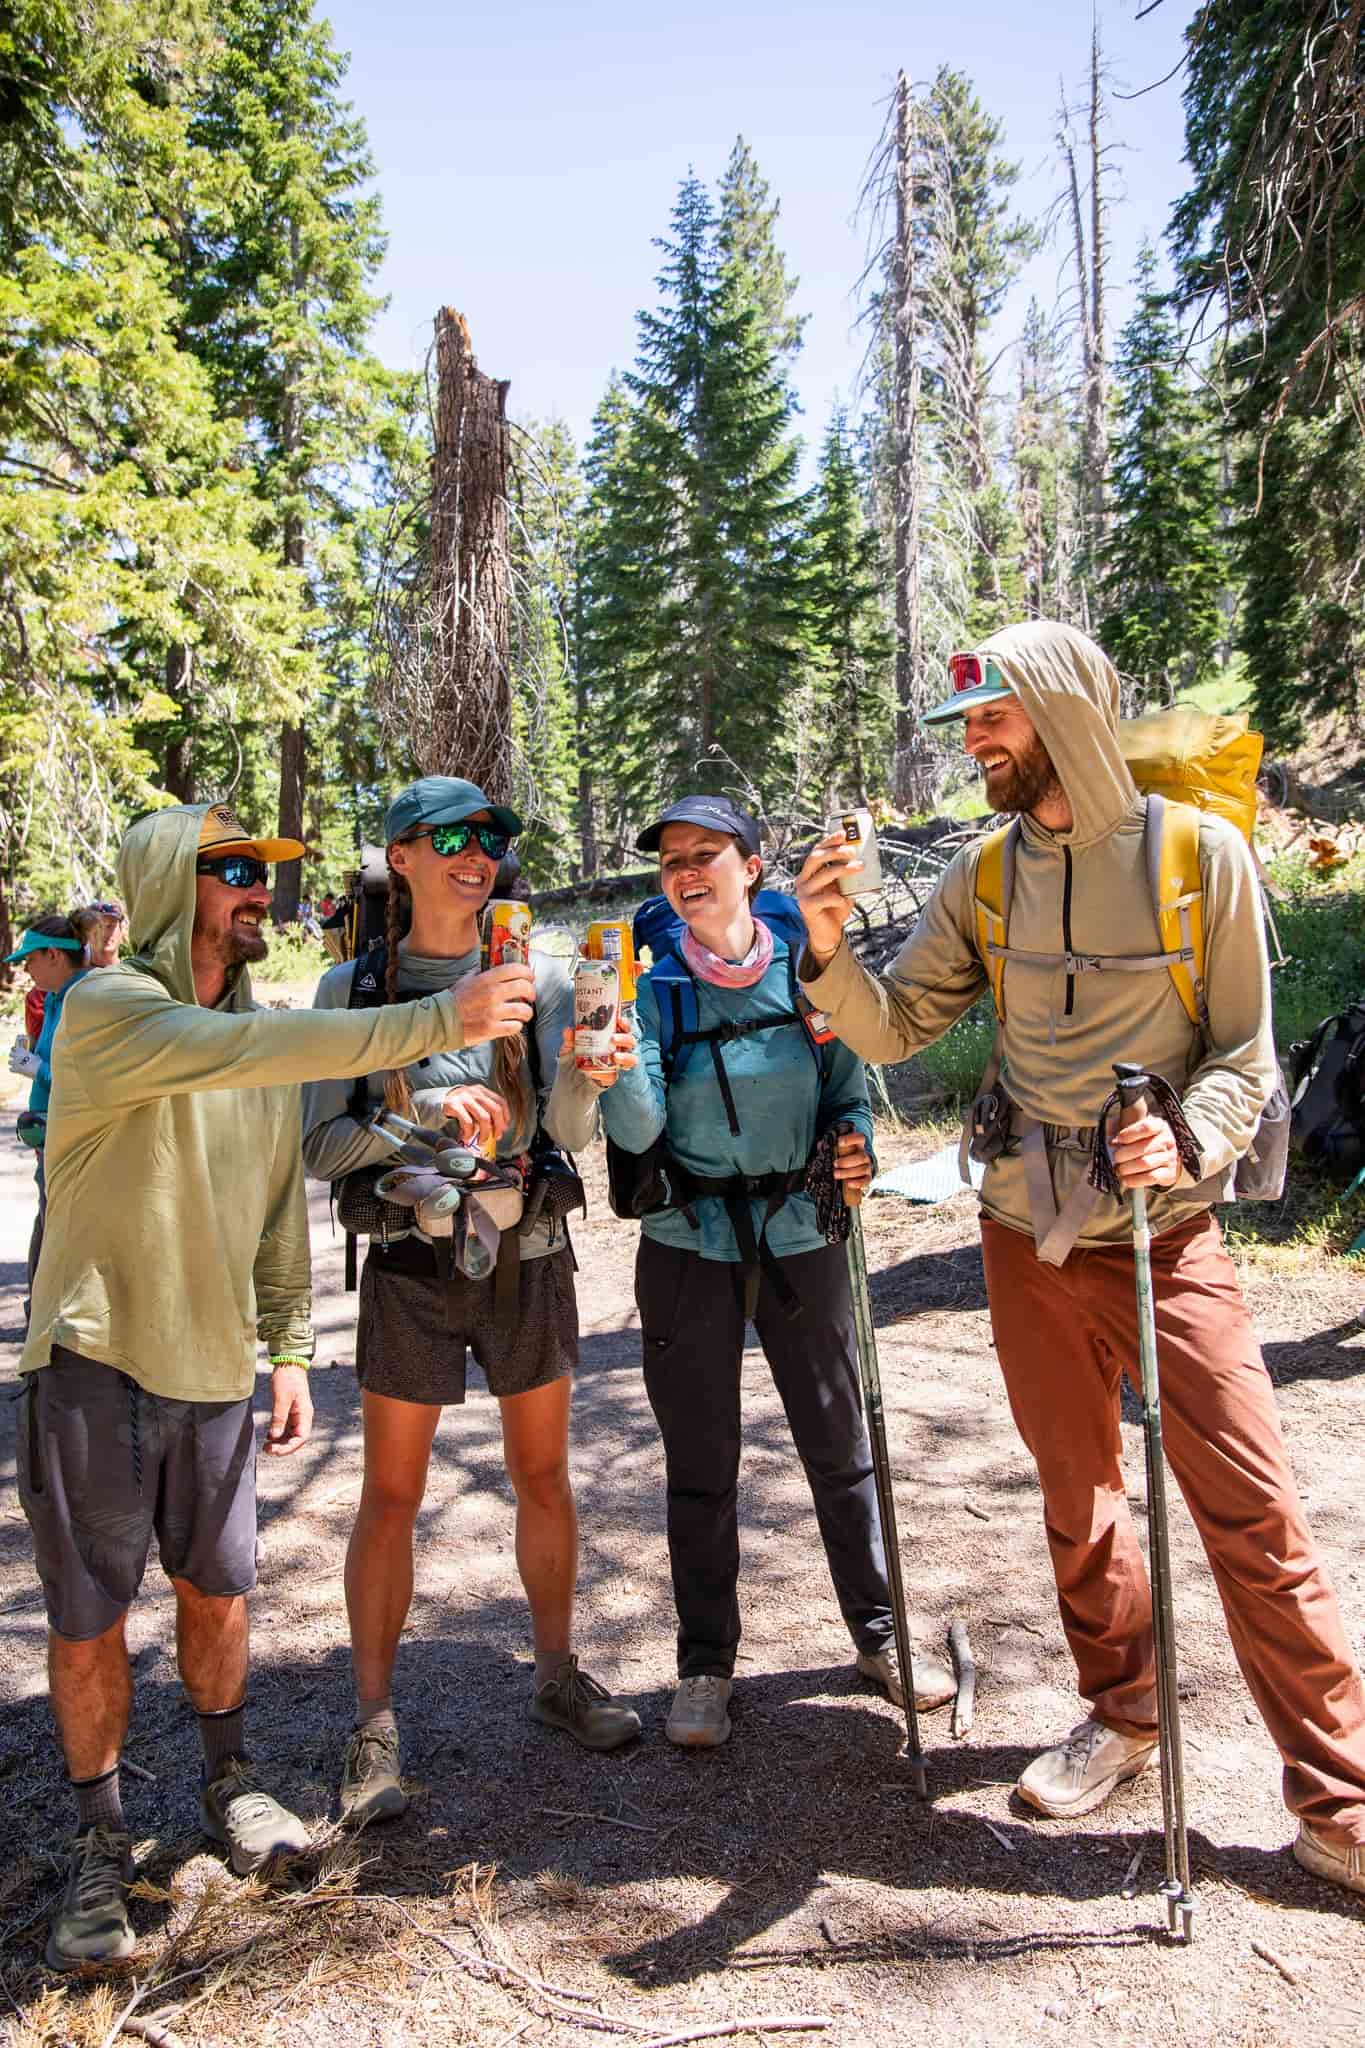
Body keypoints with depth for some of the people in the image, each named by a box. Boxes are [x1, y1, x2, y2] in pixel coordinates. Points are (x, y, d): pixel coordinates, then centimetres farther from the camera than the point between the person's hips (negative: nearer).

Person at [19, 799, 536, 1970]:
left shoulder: (270, 1035, 6)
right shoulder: (107, 1009, -14)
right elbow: (234, 1052, -34)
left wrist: (290, 1351, 9)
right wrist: (436, 1022, -39)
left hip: (217, 1369, 5)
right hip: (94, 1362, -5)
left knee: (218, 1590, 16)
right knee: (88, 1620, 8)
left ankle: (230, 1785, 38)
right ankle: (101, 1846, 28)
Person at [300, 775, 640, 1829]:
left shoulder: (538, 975, -1)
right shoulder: (353, 987, -3)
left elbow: (569, 1131, -7)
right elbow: (322, 1144, -6)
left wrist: (583, 1075, -29)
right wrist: (425, 1115, -22)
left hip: (528, 1256, 2)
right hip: (413, 1265, -1)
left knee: (543, 1474, 13)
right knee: (391, 1495, 5)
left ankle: (557, 1672, 33)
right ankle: (375, 1724, 21)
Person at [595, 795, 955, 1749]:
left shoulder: (808, 973, -2)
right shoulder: (655, 988, -5)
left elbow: (848, 1088, 6)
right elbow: (638, 1129, -15)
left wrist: (856, 1145, -14)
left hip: (800, 1234, 1)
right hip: (690, 1246, 0)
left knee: (841, 1443, 12)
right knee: (701, 1462, 10)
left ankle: (879, 1632, 33)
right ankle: (706, 1665, 28)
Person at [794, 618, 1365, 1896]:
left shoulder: (1201, 851, -7)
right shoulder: (985, 873, 2)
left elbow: (1243, 1054, -5)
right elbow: (892, 1028, 0)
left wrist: (1184, 1141, -25)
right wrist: (827, 951, -18)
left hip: (1169, 1236, -3)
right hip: (1029, 1237, 4)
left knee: (1254, 1513, -2)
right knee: (1076, 1498, 16)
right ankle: (1120, 1716, 37)